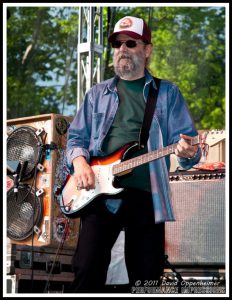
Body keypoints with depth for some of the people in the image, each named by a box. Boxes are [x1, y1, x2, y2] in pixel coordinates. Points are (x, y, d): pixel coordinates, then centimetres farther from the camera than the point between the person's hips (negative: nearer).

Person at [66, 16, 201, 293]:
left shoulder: (167, 93, 11)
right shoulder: (98, 94, 17)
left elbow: (185, 139, 4)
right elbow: (76, 137, 18)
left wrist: (187, 152, -20)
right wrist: (79, 161, -4)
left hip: (147, 197, -1)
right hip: (101, 194, 1)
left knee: (147, 279, 3)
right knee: (87, 270, -12)